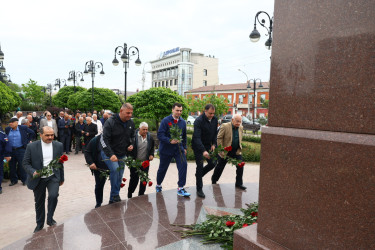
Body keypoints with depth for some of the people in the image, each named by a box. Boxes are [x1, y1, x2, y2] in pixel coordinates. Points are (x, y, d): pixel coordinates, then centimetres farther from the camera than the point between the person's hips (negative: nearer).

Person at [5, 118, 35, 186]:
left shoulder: (23, 128, -5)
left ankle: (24, 180, 16)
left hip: (21, 150, -4)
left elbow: (32, 133, 4)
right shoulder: (7, 129, 4)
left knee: (22, 165, 2)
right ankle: (14, 180, 25)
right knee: (11, 166, 10)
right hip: (11, 150, 4)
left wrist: (28, 141, 2)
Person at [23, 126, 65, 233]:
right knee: (39, 202, 13)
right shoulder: (31, 146, -7)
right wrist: (33, 172, -22)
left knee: (53, 196, -22)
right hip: (38, 179, 0)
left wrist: (61, 178, 13)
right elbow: (26, 163, -2)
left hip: (53, 177, 0)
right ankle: (39, 224, 36)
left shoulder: (59, 145, -1)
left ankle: (50, 218, 5)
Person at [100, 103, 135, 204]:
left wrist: (131, 144, -2)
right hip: (109, 153, -5)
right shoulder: (110, 122, -17)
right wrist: (111, 155, -32)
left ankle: (113, 199, 24)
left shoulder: (131, 123, 1)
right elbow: (104, 140, -21)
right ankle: (115, 195, -12)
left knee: (119, 177, 8)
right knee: (115, 169, -28)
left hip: (122, 155, 6)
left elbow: (132, 136, 19)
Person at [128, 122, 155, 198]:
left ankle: (141, 195, 25)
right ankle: (129, 195, 25)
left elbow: (152, 147, 17)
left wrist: (151, 154, 1)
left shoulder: (150, 137, 3)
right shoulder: (134, 136, -11)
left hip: (145, 163, 4)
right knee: (134, 178, 5)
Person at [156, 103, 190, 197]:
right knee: (163, 168, 11)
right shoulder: (165, 121, -11)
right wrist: (170, 141, -28)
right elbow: (160, 135, -17)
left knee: (183, 165, -13)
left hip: (178, 148, 3)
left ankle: (180, 188, -1)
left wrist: (184, 147, 14)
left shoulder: (183, 122, 4)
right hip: (166, 149, -3)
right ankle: (158, 185, 38)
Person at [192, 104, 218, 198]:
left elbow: (215, 133, 10)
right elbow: (197, 137, -30)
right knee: (200, 166, -5)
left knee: (212, 164, 5)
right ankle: (199, 189, 7)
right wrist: (203, 151, -39)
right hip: (198, 146, -6)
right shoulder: (199, 121, -24)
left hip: (208, 145, 6)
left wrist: (214, 144, -4)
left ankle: (198, 175, 32)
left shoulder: (214, 119, -3)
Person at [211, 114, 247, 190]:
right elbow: (219, 138, -14)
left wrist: (239, 148, 8)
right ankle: (214, 180, 33)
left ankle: (239, 183, 13)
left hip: (236, 151, 4)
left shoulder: (241, 128, 3)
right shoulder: (225, 126, -15)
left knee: (240, 166, -2)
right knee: (220, 166, 11)